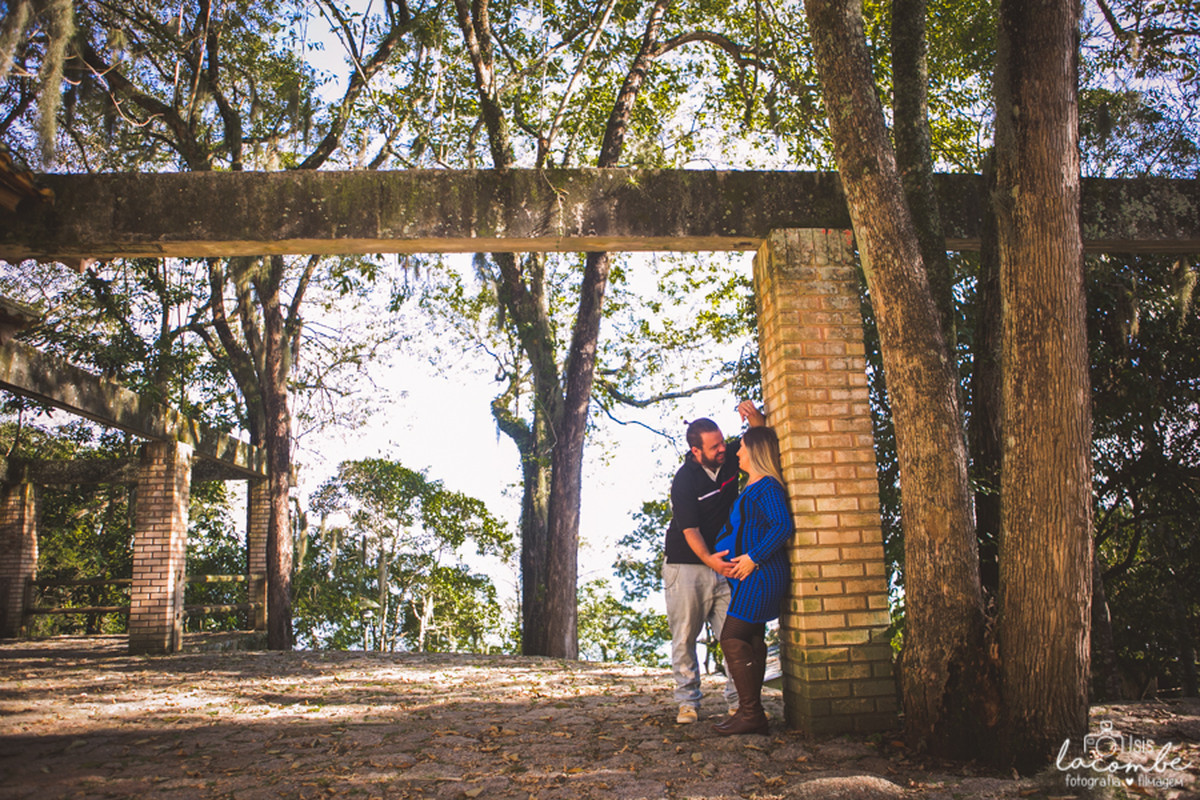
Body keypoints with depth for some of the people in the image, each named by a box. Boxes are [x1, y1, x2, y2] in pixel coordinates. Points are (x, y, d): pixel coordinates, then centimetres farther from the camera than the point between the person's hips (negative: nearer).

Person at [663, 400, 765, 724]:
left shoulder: (728, 458, 0)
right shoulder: (684, 480, -14)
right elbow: (689, 528, -21)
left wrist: (752, 413, -10)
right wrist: (709, 560, -36)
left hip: (723, 562, 4)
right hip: (685, 564, -4)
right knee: (685, 636, -1)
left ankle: (738, 700, 3)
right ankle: (688, 702, 9)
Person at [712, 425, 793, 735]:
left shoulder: (766, 486, -13)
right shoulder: (754, 486, 18)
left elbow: (783, 526, -25)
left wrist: (753, 557, -23)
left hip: (760, 574, -10)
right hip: (752, 577, 10)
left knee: (733, 639, -11)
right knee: (751, 641, 11)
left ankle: (750, 714, -7)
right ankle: (751, 713, 15)